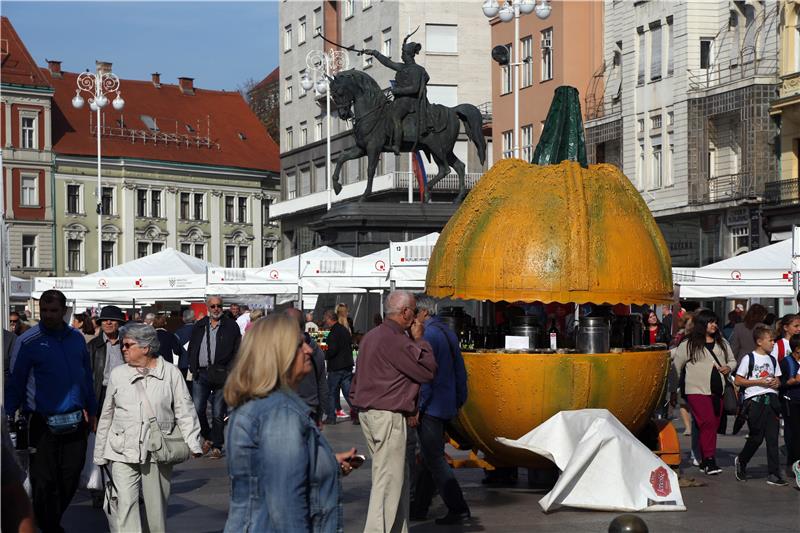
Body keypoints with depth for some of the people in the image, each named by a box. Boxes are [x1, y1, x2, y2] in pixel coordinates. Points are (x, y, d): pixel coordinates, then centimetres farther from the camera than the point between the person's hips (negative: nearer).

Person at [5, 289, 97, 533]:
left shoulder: (77, 338, 8)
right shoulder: (28, 342, -6)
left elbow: (87, 376, 16)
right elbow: (15, 383, -5)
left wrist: (91, 411, 17)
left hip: (75, 421, 4)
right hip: (43, 422, -4)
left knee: (71, 477, 6)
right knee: (44, 480, -1)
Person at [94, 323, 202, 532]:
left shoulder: (171, 373, 1)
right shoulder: (118, 374, 8)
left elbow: (184, 411, 1)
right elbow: (106, 416, 15)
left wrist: (193, 444, -9)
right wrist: (100, 453, 14)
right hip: (123, 452, 1)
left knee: (156, 506, 7)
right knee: (125, 503, -10)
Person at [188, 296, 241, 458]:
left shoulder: (231, 326, 4)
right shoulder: (199, 326, 13)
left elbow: (237, 351, 2)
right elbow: (191, 349, 18)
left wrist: (229, 371, -6)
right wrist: (193, 368, 7)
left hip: (221, 375, -3)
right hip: (201, 374, 3)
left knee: (218, 414, 1)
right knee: (197, 409, -3)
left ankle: (216, 446, 10)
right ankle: (207, 437, 20)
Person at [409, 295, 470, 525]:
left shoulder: (428, 335, -15)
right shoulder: (448, 333, 13)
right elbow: (460, 370, 17)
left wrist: (416, 407, -18)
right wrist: (460, 400, 22)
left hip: (430, 408, -10)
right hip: (447, 406, 10)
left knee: (434, 459, -4)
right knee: (428, 457, 15)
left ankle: (458, 509, -5)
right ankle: (418, 507, 21)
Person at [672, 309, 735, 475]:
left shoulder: (722, 343, 15)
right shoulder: (689, 344, 0)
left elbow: (732, 361, 25)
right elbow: (676, 364, 5)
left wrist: (728, 368, 3)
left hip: (717, 391, 5)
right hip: (697, 390, -5)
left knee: (713, 425, 7)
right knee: (707, 423, -17)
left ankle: (705, 461, 15)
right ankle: (709, 459, -16)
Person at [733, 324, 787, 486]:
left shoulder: (772, 360, 15)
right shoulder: (749, 359, -3)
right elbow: (738, 380, -5)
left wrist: (776, 383, 0)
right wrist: (759, 381, -13)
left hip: (771, 399, 5)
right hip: (755, 401, -5)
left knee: (772, 438, -1)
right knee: (756, 437, -2)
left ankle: (774, 475, 0)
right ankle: (741, 461, 25)